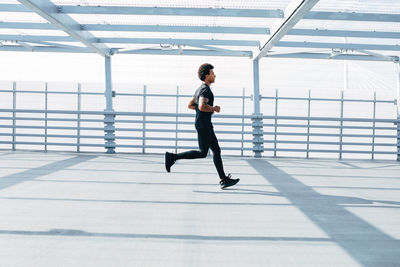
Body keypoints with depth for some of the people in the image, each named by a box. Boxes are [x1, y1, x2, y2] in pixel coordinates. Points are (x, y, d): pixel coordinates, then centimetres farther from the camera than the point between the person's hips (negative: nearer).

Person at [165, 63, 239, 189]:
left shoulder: (200, 89, 17)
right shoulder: (205, 89, -14)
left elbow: (190, 105, 25)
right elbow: (202, 106, -30)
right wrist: (214, 109, -13)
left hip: (206, 124, 11)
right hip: (203, 124, -11)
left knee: (216, 150, 7)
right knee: (202, 153, -6)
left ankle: (224, 180, 7)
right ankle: (173, 157, -2)